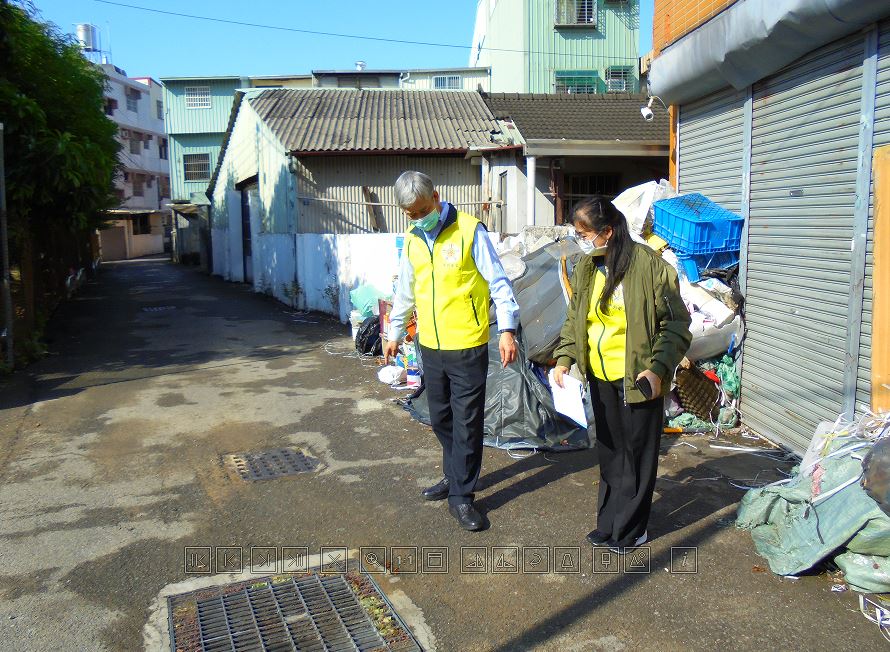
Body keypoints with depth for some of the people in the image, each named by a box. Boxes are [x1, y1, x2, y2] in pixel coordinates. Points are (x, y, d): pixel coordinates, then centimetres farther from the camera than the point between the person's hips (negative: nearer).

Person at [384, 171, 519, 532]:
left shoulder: (469, 230, -10)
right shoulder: (412, 240, 8)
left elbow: (498, 282, -9)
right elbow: (405, 291, 20)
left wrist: (507, 329, -16)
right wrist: (395, 333, 25)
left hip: (467, 347, -6)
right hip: (430, 347, 6)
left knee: (467, 424, 1)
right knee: (440, 420, 16)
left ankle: (461, 496, 11)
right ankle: (454, 477, 35)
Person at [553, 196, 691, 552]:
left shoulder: (650, 265, -15)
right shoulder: (586, 268, 4)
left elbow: (675, 323, -11)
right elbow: (574, 318, 12)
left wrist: (658, 368, -21)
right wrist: (564, 357, -3)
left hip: (638, 378, -6)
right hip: (600, 376, 6)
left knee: (637, 451, 7)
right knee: (609, 450, 16)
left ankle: (629, 528, 22)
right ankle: (610, 522, 30)